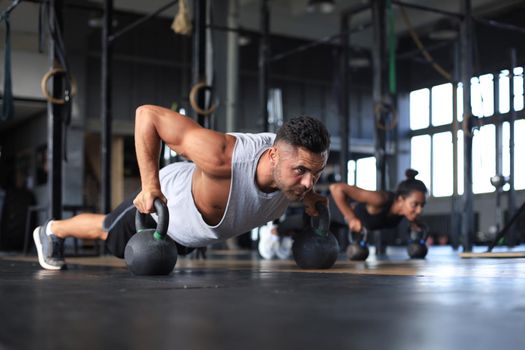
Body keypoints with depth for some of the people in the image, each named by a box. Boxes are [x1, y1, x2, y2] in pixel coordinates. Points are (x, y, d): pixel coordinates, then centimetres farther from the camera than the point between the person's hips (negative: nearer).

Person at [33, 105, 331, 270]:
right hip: (164, 200, -5)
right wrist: (149, 184, -40)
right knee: (107, 232, 27)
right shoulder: (223, 157, -50)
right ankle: (52, 230, 58)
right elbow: (148, 114, -39)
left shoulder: (297, 159, -32)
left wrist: (306, 196, -18)